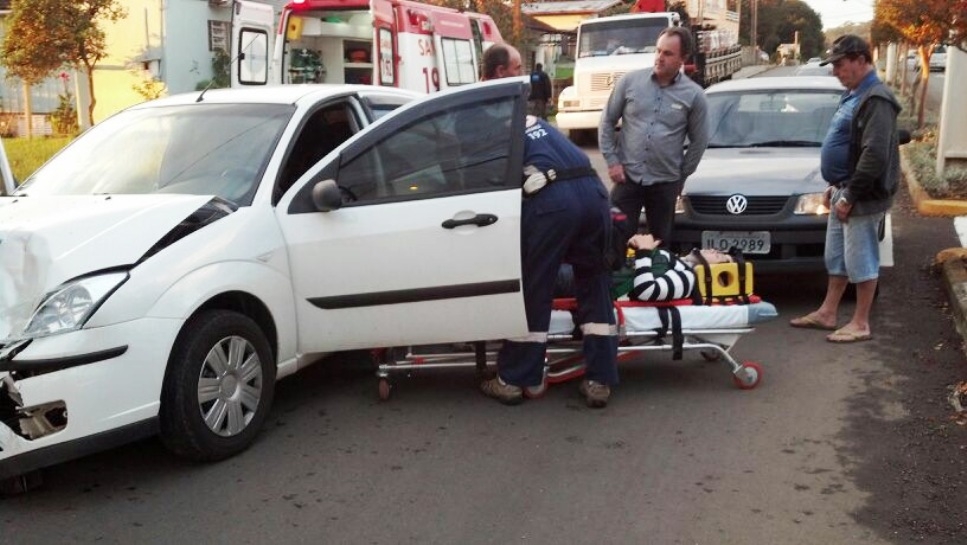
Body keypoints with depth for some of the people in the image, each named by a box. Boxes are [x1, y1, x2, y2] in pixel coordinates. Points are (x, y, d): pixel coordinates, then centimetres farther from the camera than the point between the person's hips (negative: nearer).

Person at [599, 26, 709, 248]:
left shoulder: (694, 95, -2)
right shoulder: (630, 81, -2)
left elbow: (699, 141, 6)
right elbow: (607, 122, 5)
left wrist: (680, 175, 7)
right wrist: (612, 161, -2)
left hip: (665, 183, 1)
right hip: (627, 177, -1)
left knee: (661, 243, 11)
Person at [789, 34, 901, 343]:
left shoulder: (876, 100, -18)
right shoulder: (853, 95, 14)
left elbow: (875, 155, -24)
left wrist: (850, 195, -21)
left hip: (863, 197, -10)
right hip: (844, 192, 10)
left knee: (861, 259, -1)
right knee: (836, 257, 16)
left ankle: (860, 324, 8)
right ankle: (827, 313, 26)